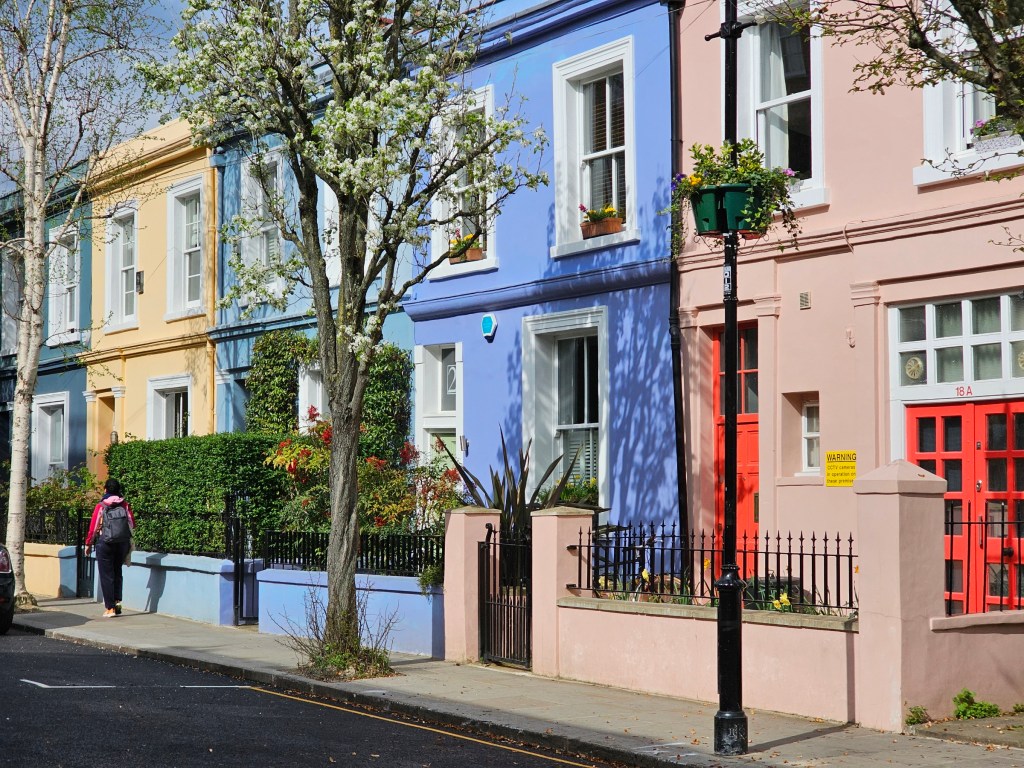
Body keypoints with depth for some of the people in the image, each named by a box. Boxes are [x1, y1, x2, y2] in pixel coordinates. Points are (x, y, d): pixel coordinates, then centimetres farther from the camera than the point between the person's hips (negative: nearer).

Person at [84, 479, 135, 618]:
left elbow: (93, 527, -4)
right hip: (123, 544, 3)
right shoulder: (125, 506, 1)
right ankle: (117, 600, 7)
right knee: (117, 572, 18)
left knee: (106, 575, 3)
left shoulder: (100, 507, -7)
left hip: (105, 544, -3)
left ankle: (110, 607, 1)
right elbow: (132, 524, 3)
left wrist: (88, 544, 8)